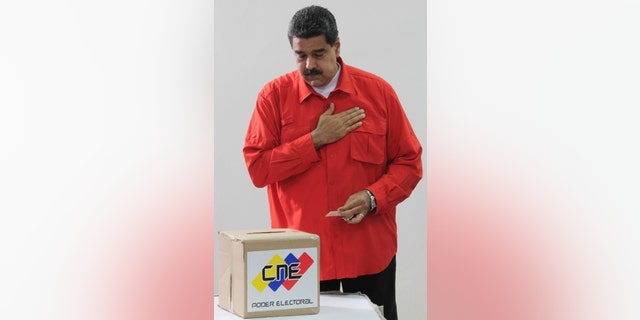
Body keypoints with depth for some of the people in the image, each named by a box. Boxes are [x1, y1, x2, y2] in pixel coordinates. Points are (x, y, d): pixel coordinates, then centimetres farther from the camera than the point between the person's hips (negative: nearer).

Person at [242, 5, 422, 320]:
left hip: (370, 252, 1)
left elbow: (409, 162, 3)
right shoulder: (275, 95, -1)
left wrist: (372, 197, -14)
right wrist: (316, 140, -13)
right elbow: (257, 168, -7)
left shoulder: (378, 91, 0)